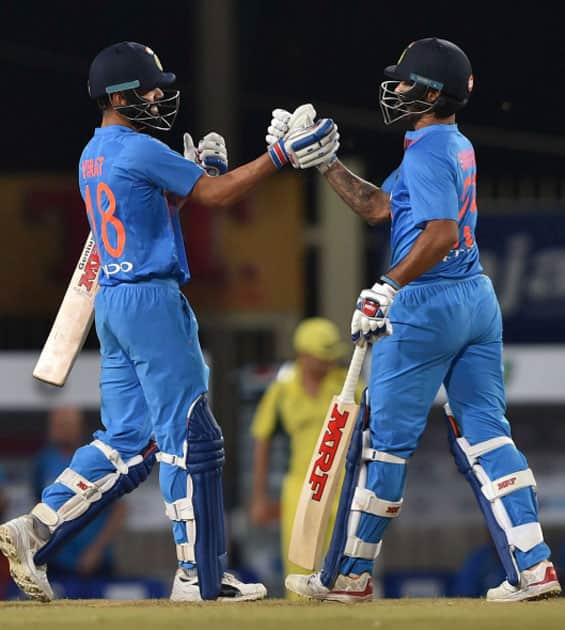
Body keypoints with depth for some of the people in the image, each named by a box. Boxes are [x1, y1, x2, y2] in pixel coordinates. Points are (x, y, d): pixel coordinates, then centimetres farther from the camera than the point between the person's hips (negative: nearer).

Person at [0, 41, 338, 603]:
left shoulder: (93, 156, 16)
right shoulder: (139, 150, -13)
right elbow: (217, 195, -11)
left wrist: (196, 169, 13)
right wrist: (282, 153, -9)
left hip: (113, 301, 9)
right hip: (152, 299, -9)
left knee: (126, 441, 10)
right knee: (188, 436, -5)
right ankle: (198, 578, -4)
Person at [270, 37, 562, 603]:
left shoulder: (428, 152, -14)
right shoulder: (457, 147, 16)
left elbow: (442, 234, -26)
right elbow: (376, 207, 21)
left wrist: (388, 286, -25)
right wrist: (321, 160, 19)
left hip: (427, 305, -9)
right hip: (478, 299, 9)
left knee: (385, 436, 1)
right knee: (482, 431, 7)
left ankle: (348, 575, 10)